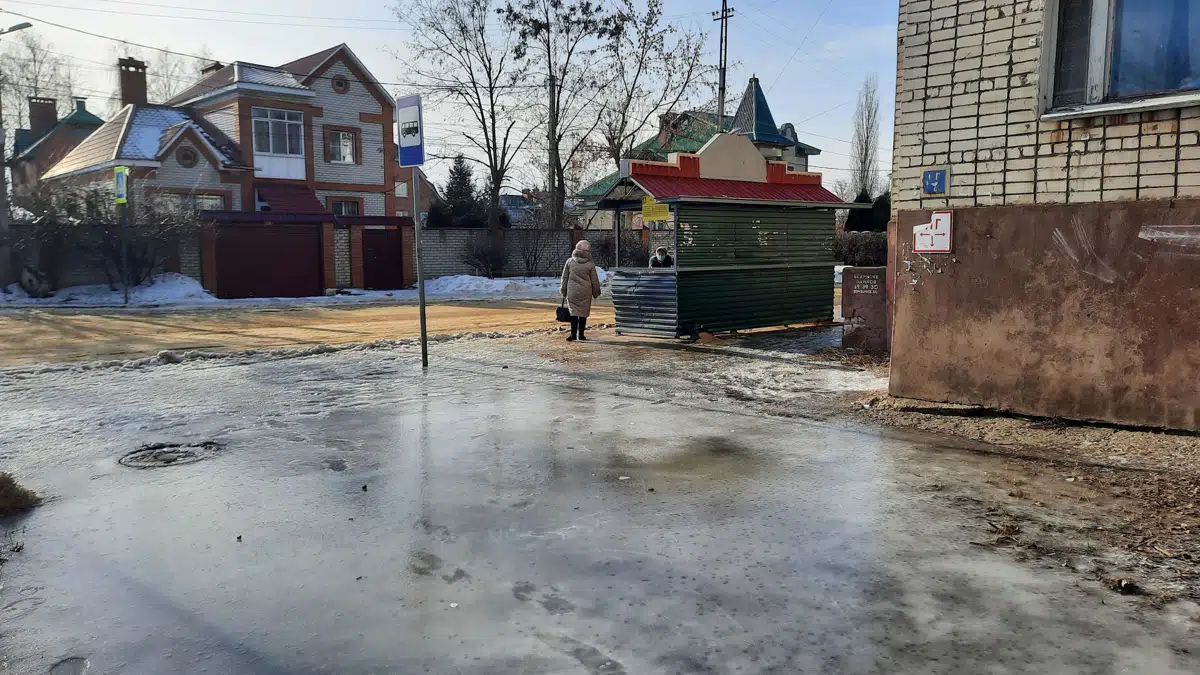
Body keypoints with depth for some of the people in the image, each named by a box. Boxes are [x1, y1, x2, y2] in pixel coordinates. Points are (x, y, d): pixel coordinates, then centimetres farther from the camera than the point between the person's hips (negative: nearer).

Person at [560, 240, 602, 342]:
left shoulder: (569, 261, -2)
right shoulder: (590, 264, -5)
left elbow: (564, 278, 5)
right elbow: (594, 280, 2)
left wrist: (564, 291, 15)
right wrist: (596, 292, 16)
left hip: (572, 292, 1)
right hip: (585, 293, -1)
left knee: (573, 312, 4)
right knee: (583, 313, 9)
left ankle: (573, 334, -4)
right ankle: (581, 334, 13)